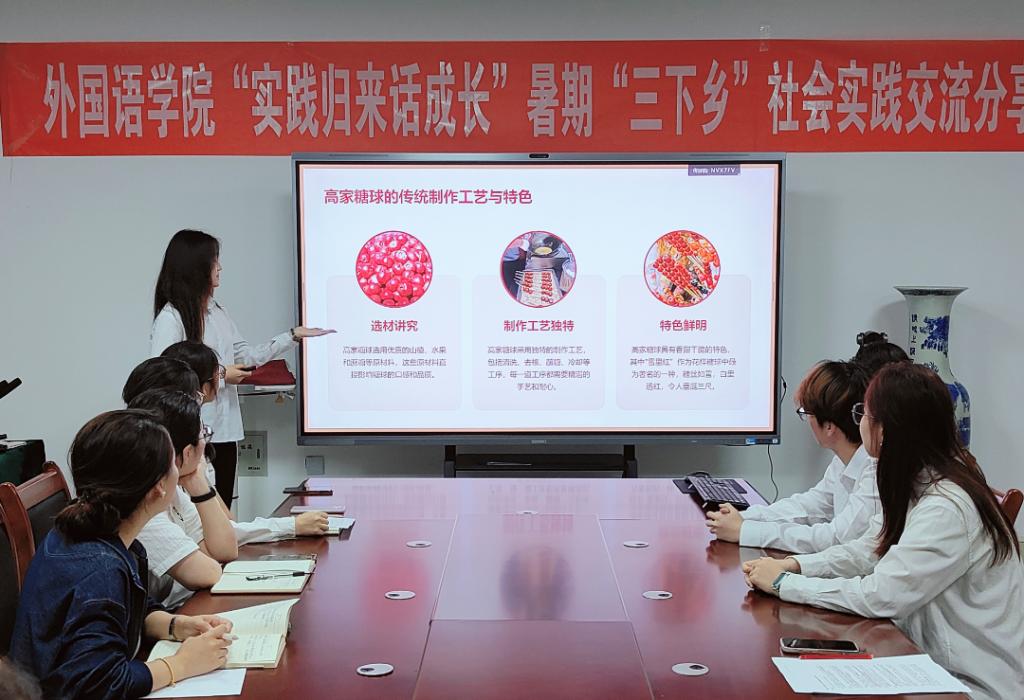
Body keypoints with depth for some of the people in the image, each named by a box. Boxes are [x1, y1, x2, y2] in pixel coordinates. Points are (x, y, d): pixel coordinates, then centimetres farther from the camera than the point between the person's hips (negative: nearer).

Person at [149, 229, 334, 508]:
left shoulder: (217, 312, 14)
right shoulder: (170, 317, -11)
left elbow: (247, 356, 21)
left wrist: (293, 336, 19)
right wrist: (219, 375, -13)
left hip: (224, 432, 8)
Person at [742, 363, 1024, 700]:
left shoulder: (946, 509, -26)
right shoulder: (917, 484, 3)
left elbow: (881, 597, -24)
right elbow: (867, 551, 9)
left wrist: (784, 583, -16)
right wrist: (795, 565, -5)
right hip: (931, 659, 7)